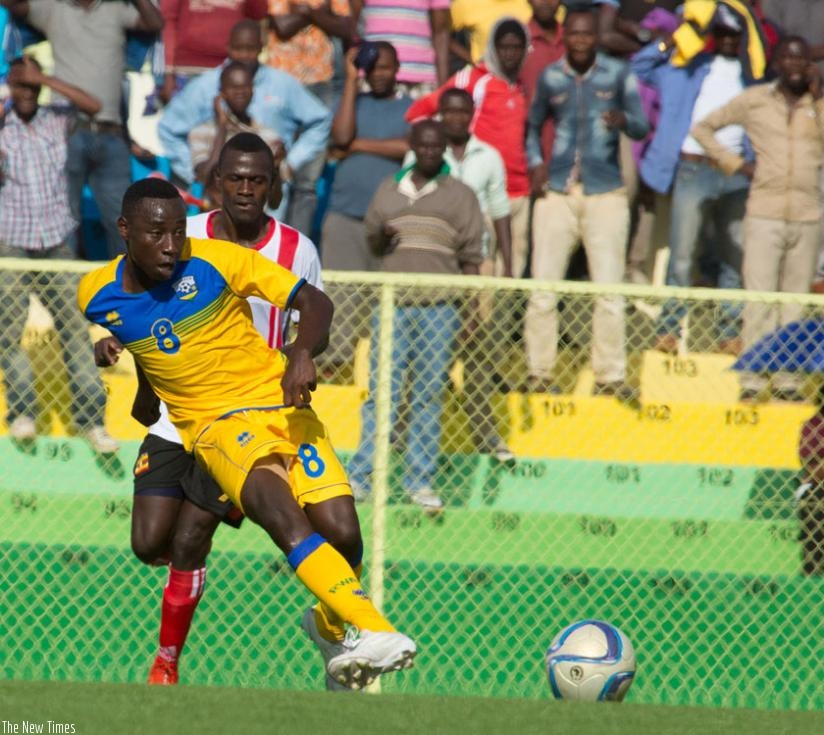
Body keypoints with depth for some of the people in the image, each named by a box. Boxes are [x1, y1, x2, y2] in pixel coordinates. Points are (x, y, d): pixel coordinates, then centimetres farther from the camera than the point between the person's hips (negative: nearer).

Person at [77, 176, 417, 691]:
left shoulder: (215, 261, -10)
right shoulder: (97, 296, -2)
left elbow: (315, 302, -7)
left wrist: (302, 354, -23)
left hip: (282, 402, 0)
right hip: (215, 423, 0)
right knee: (274, 503, -31)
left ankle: (335, 626, 22)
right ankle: (373, 631, -46)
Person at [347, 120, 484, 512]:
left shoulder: (459, 195, 6)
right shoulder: (388, 190, 14)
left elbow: (471, 257, 5)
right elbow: (372, 240, 21)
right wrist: (381, 238, -4)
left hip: (439, 308, -2)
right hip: (392, 305, 2)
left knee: (429, 396, 0)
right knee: (381, 391, -2)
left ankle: (421, 481, 5)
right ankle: (361, 476, 0)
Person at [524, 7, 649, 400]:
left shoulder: (618, 74, 0)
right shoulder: (550, 77, 6)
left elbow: (642, 126, -7)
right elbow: (533, 124, 21)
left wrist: (623, 120, -29)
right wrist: (535, 164, 5)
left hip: (605, 194, -2)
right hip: (557, 192, 2)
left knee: (609, 289, -2)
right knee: (543, 285, 0)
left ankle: (609, 377, 3)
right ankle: (540, 374, 7)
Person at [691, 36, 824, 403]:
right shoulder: (754, 100, 5)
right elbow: (703, 128, 12)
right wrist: (736, 164, 3)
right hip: (764, 213, -2)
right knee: (759, 300, -7)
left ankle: (788, 380, 8)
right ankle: (751, 380, -5)